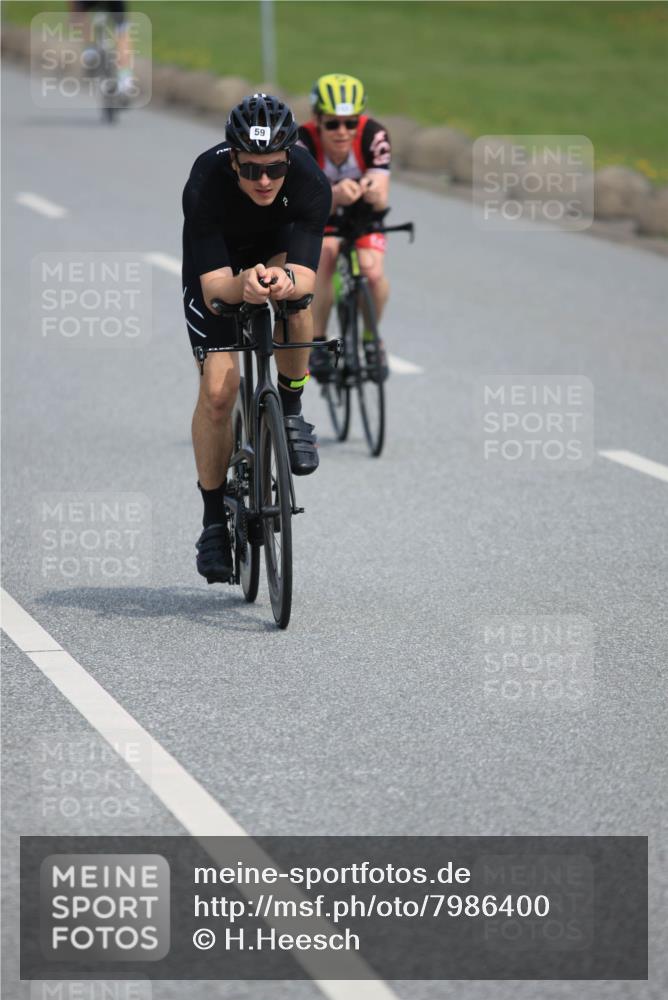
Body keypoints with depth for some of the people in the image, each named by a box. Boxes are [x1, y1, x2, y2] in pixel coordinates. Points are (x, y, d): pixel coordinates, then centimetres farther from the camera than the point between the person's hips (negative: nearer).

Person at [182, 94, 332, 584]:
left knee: (295, 299, -35)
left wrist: (284, 280, -61)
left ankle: (291, 410, -9)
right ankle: (215, 519, 4)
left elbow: (305, 276, -39)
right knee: (218, 389, -12)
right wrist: (244, 284, -62)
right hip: (218, 259, -1)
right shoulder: (205, 186, -38)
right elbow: (215, 290, -41)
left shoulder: (311, 183, -35)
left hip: (280, 250, 1)